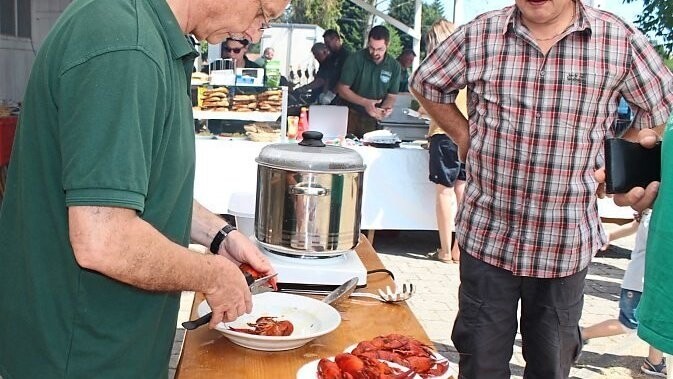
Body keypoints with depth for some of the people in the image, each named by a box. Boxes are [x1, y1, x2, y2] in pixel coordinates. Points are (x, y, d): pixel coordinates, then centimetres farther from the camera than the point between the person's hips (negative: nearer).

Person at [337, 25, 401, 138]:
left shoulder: (394, 66, 0)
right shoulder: (355, 59, -8)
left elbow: (391, 96, 6)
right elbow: (342, 89, -9)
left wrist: (385, 108, -17)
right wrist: (365, 102, -22)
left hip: (373, 120, 2)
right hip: (350, 116, -2)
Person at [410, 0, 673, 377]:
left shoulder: (620, 40, -6)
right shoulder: (479, 35, -5)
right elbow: (426, 85, 12)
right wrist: (466, 137, 2)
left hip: (568, 244, 1)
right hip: (487, 236, 0)